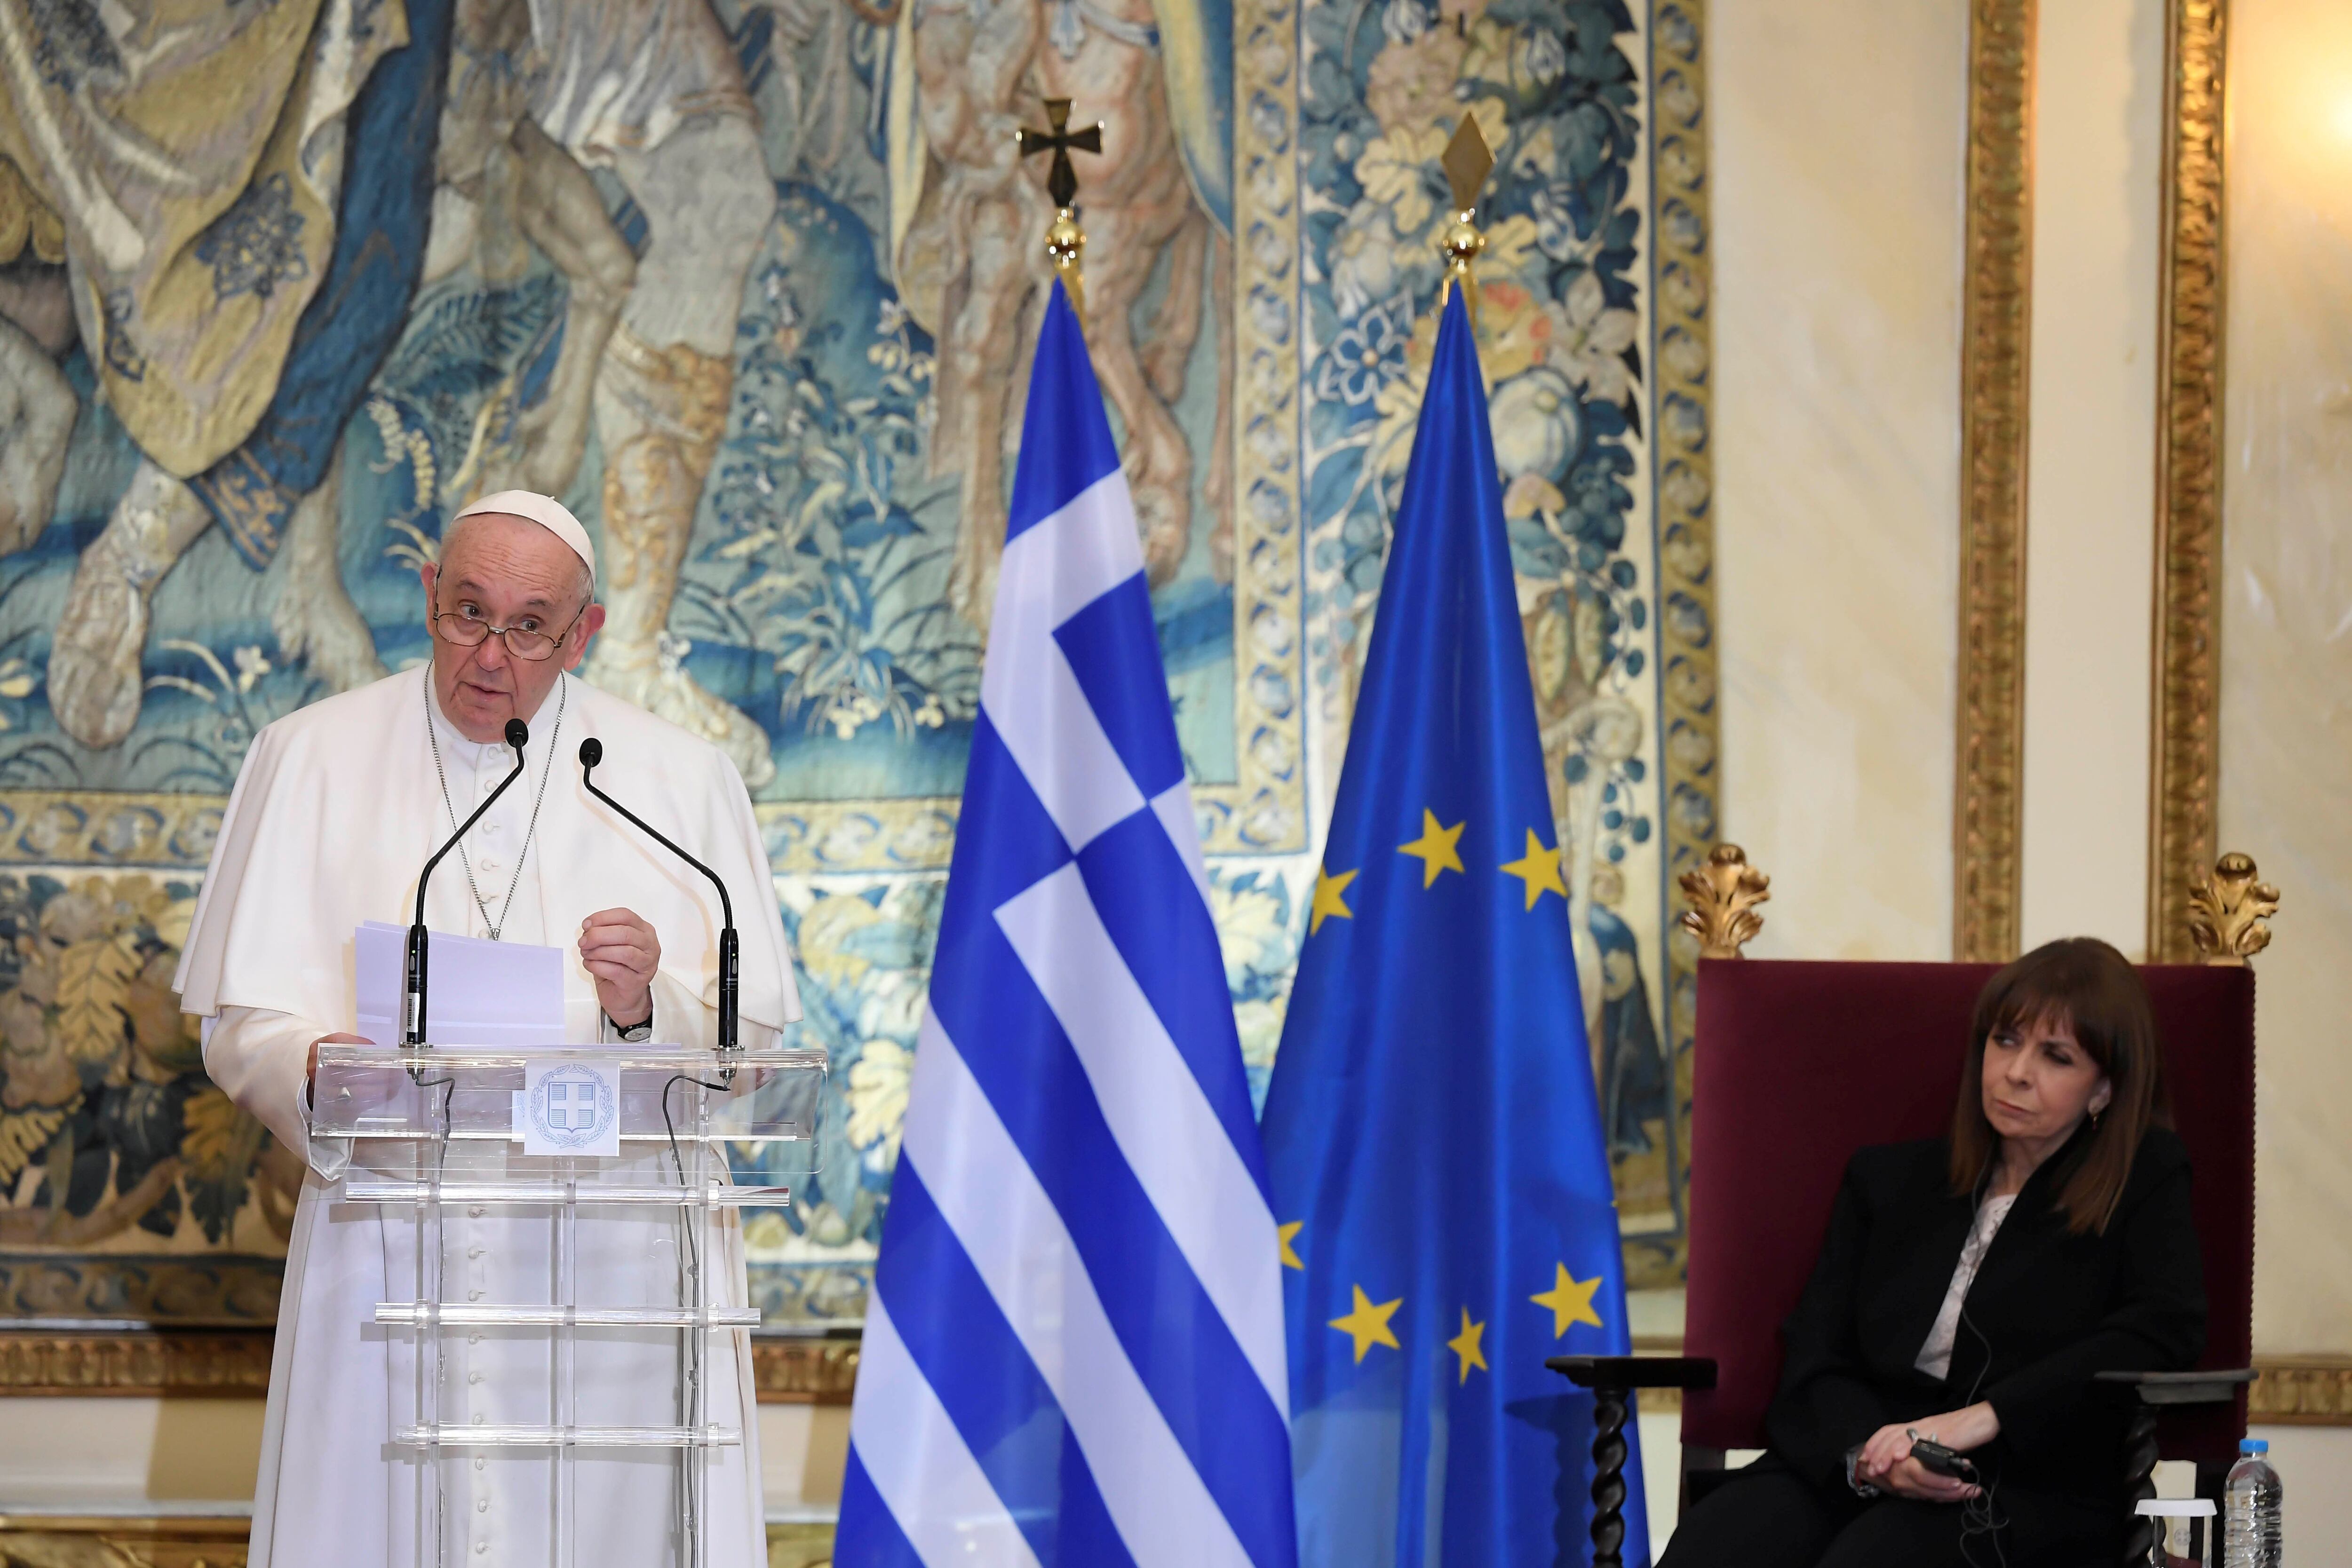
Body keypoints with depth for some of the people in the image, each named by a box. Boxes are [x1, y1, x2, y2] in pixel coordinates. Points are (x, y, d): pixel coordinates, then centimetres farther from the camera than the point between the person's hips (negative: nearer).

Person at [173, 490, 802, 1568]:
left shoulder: (681, 780, 8)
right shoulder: (312, 760, 8)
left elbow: (747, 1040, 4)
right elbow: (239, 1020, 3)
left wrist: (651, 1008, -17)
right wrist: (315, 1069, -18)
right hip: (388, 1265, 0)